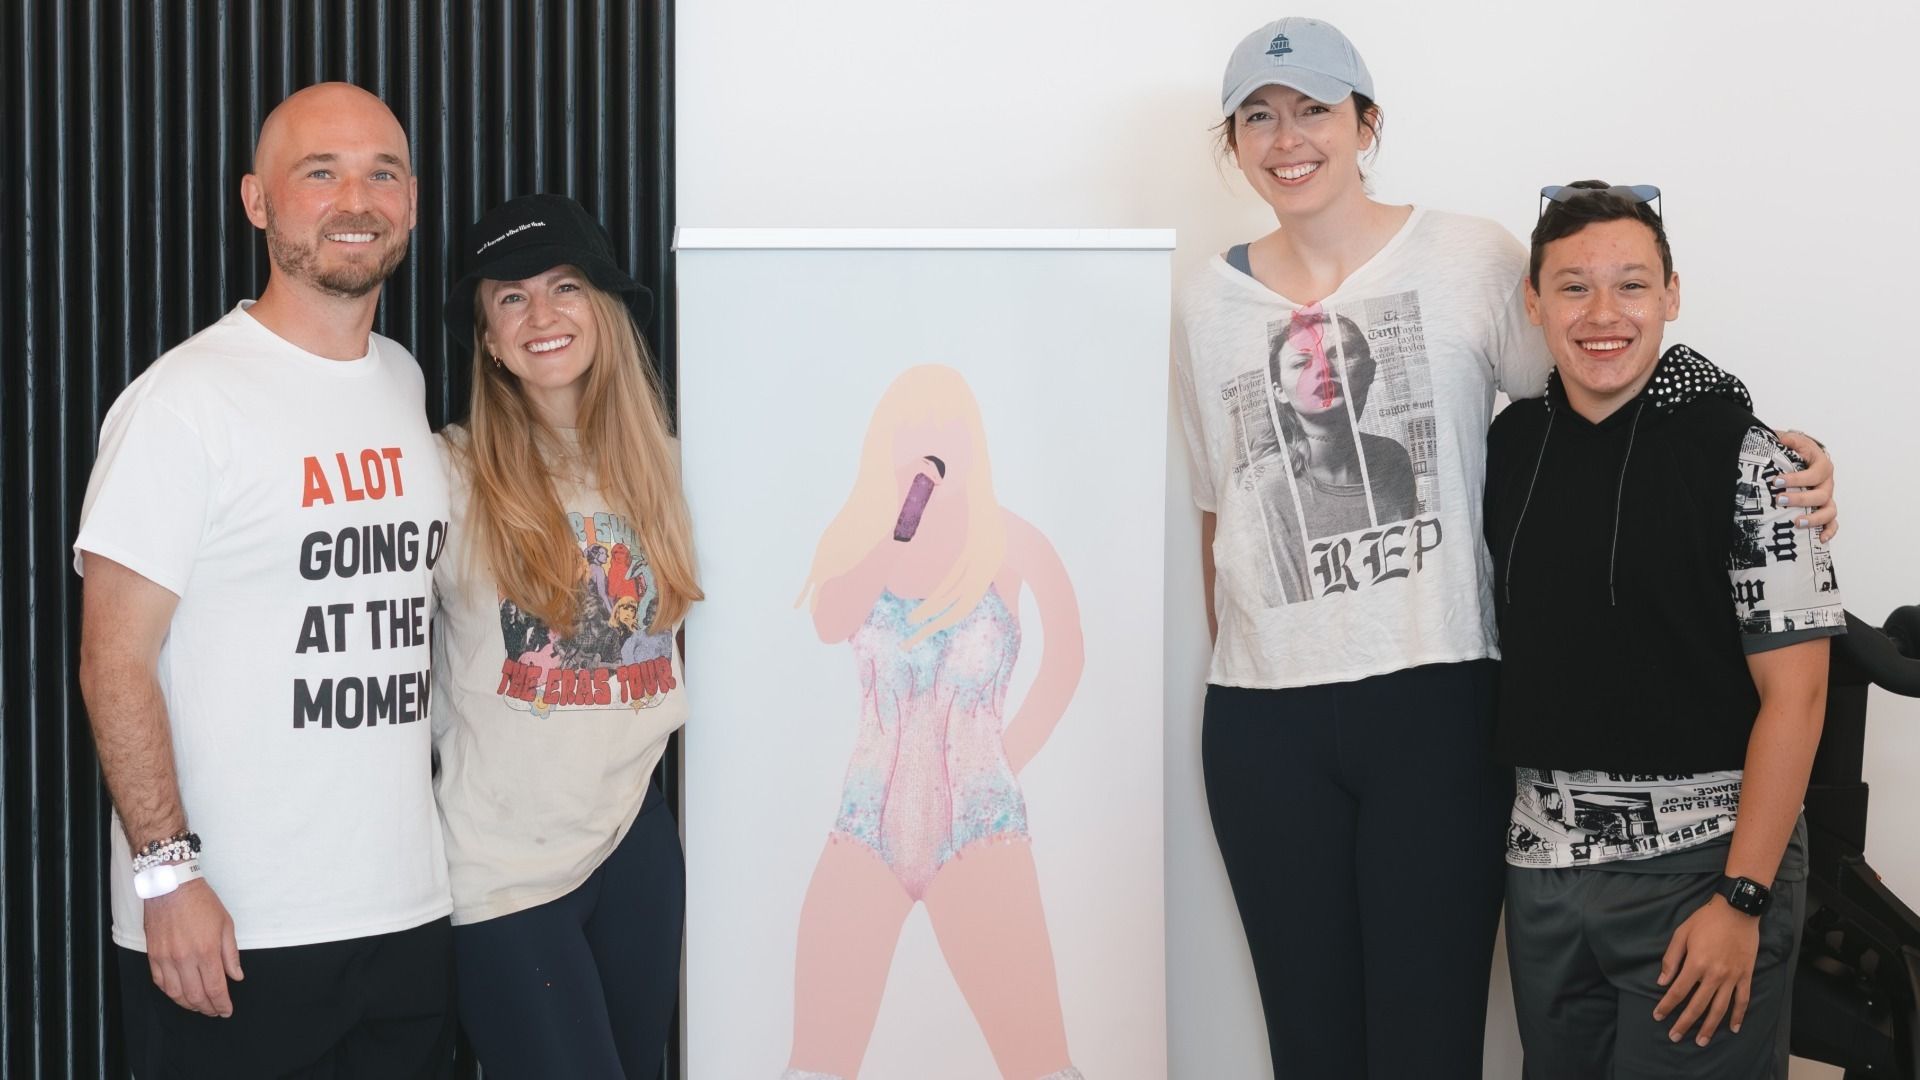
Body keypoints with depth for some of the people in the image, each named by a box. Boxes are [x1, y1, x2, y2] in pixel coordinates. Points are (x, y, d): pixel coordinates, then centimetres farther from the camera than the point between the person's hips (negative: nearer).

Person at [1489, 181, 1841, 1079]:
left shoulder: (1740, 457, -9)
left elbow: (1794, 692, -11)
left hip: (1700, 867, -5)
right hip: (1542, 866, 5)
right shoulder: (1510, 445, 5)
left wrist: (1741, 898, -16)